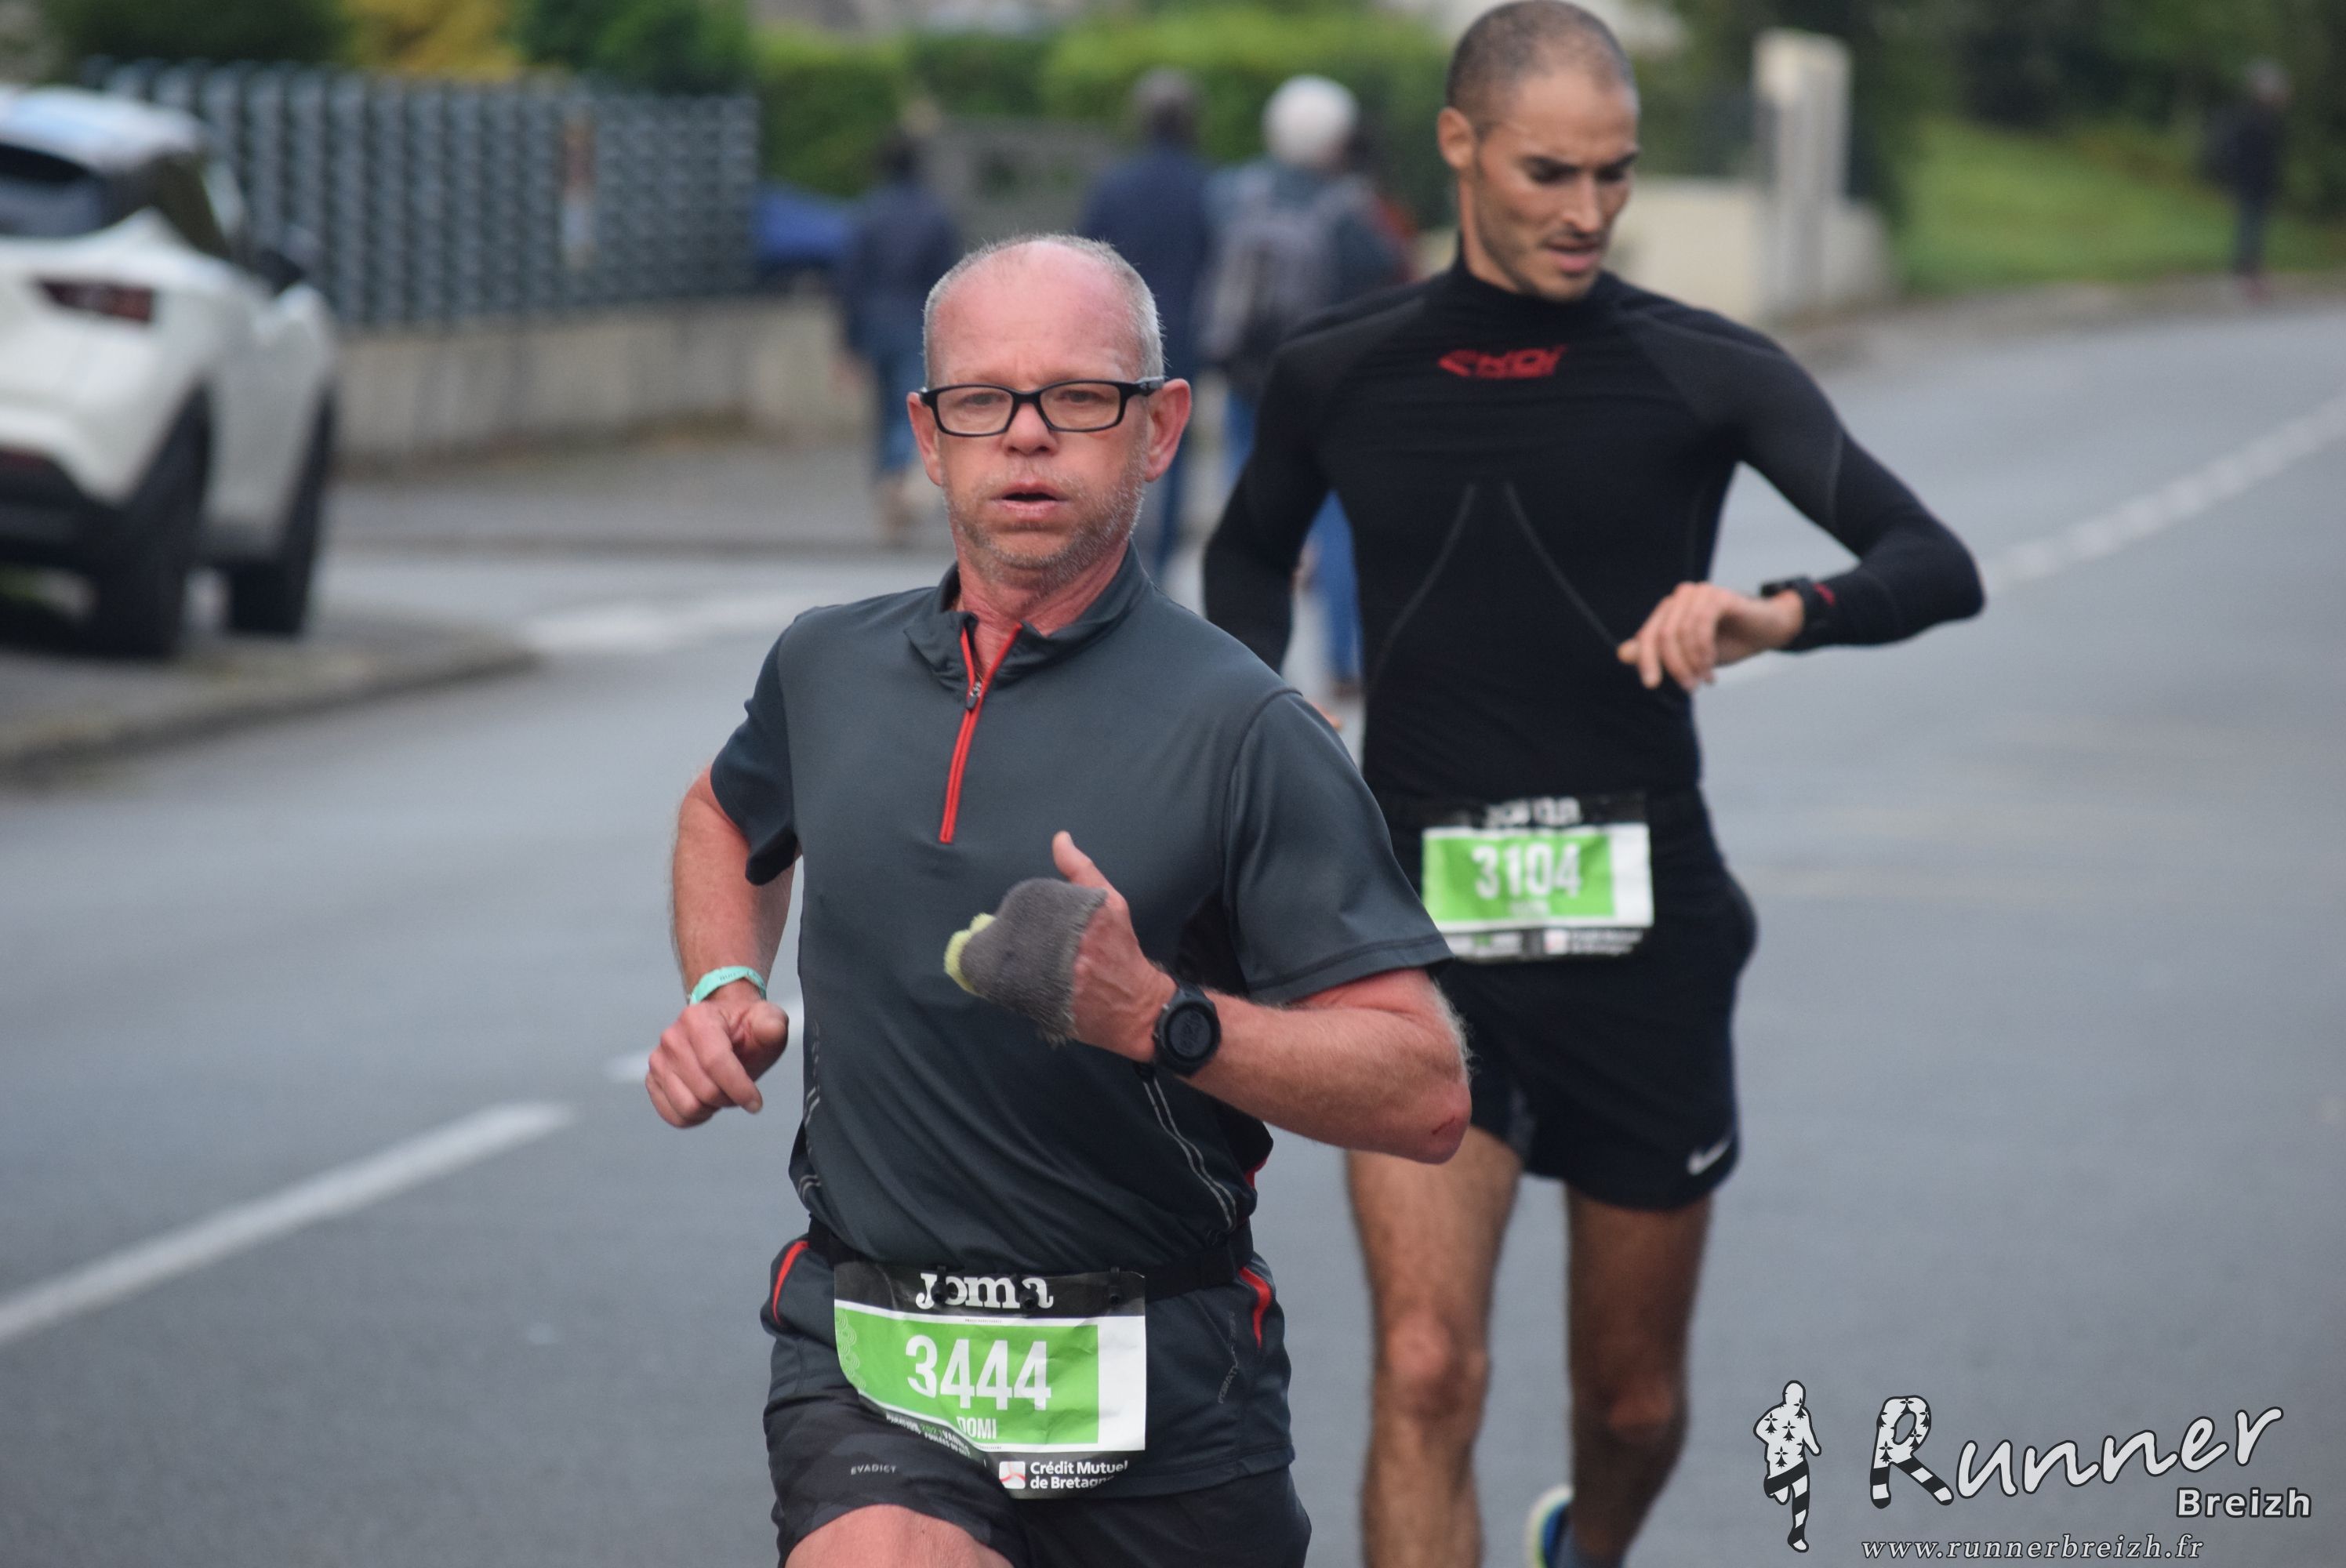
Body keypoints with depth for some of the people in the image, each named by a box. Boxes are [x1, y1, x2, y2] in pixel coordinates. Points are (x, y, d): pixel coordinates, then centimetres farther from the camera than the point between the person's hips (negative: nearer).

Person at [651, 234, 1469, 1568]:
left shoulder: (1242, 730, -8)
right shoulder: (828, 667, 8)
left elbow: (1427, 1092, -13)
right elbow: (731, 815, 34)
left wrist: (1162, 1019, -25)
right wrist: (725, 989, 14)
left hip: (1159, 1399, -1)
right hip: (869, 1370, 1)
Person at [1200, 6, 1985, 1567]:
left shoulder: (1705, 372, -4)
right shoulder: (1338, 375, 3)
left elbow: (1938, 565, -15)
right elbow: (1252, 552, 24)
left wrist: (1788, 612, -35)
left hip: (1644, 932, 0)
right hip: (1425, 928, 0)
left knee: (1637, 1407, 15)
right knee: (1427, 1375, -18)